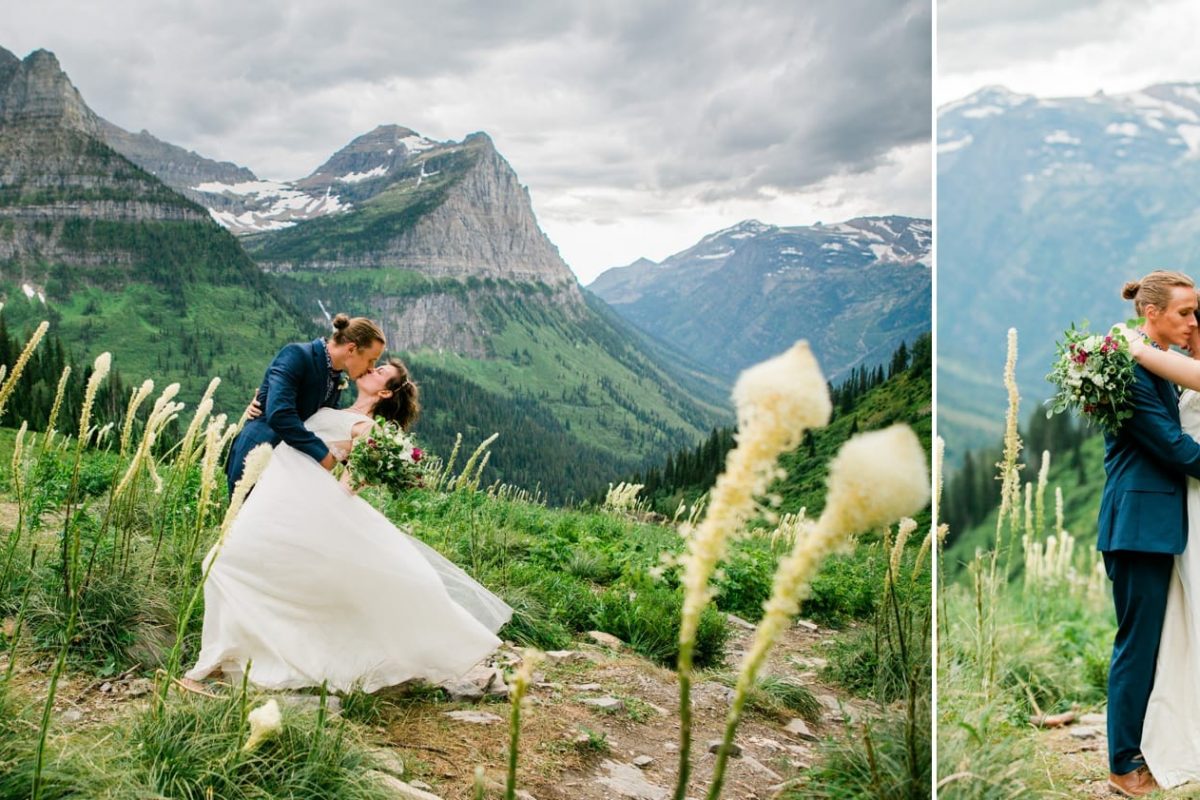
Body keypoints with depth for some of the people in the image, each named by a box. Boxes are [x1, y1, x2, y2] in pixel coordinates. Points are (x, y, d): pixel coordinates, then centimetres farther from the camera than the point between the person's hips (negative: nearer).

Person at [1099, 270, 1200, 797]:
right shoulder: (1131, 367, -15)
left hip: (1156, 521, 9)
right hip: (1139, 522, -9)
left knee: (1147, 641, 14)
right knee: (1137, 644, -1)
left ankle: (1140, 748, 25)